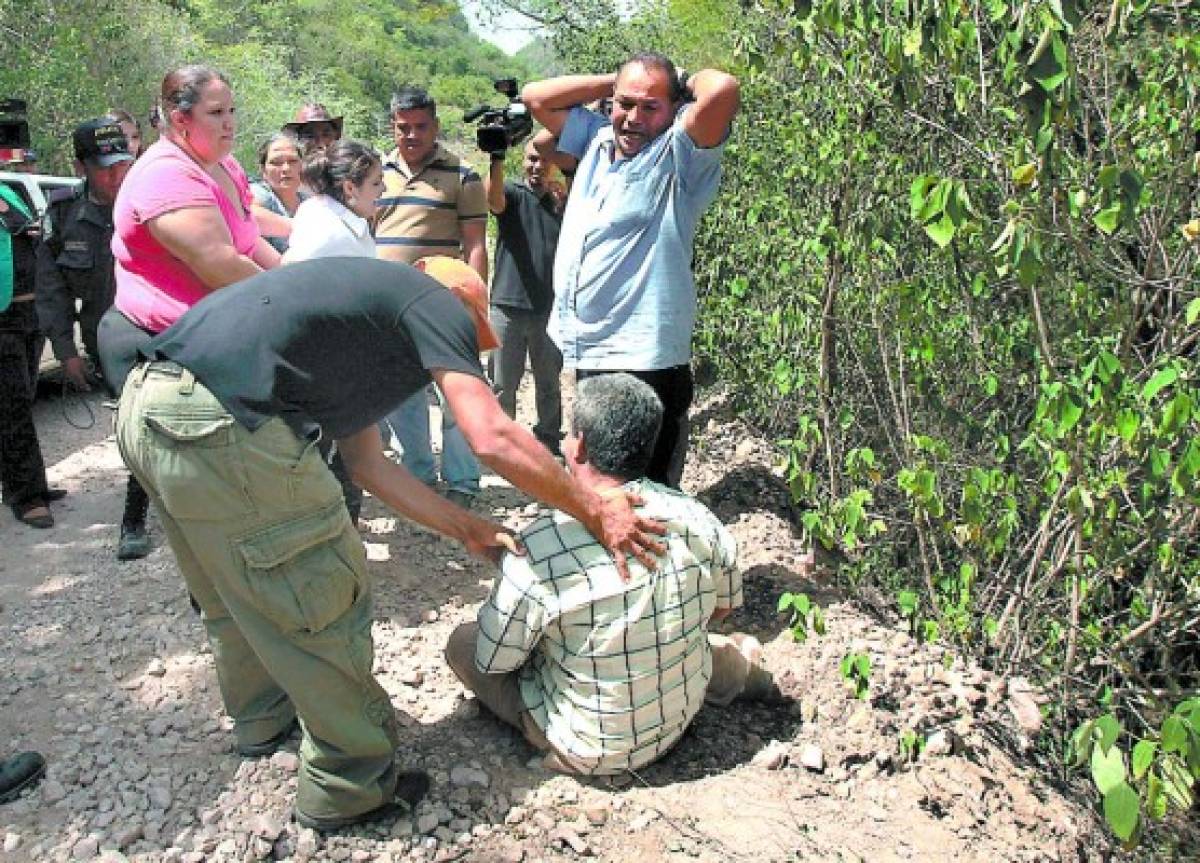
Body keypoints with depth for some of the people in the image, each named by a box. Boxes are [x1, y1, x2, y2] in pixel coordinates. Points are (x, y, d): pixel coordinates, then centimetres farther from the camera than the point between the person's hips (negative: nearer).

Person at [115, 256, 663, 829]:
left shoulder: (356, 326, 29)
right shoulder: (440, 307, 3)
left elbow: (366, 463, 26)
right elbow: (494, 439, -11)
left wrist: (467, 529, 26)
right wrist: (596, 511, 0)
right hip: (220, 426, -10)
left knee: (235, 594, 29)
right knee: (321, 608, 6)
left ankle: (260, 719, 51)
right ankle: (348, 788, 23)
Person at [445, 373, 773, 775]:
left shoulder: (540, 547, -32)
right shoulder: (698, 519, -17)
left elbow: (491, 662, -17)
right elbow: (724, 607, 3)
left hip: (586, 749, -4)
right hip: (681, 719, 5)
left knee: (461, 641, 11)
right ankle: (740, 659, 41)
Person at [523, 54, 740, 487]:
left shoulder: (678, 154, -8)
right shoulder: (597, 139, 12)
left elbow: (722, 89, -24)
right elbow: (535, 97, 17)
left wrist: (689, 82, -1)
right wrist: (613, 82, 10)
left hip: (645, 360, -7)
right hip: (586, 353, 7)